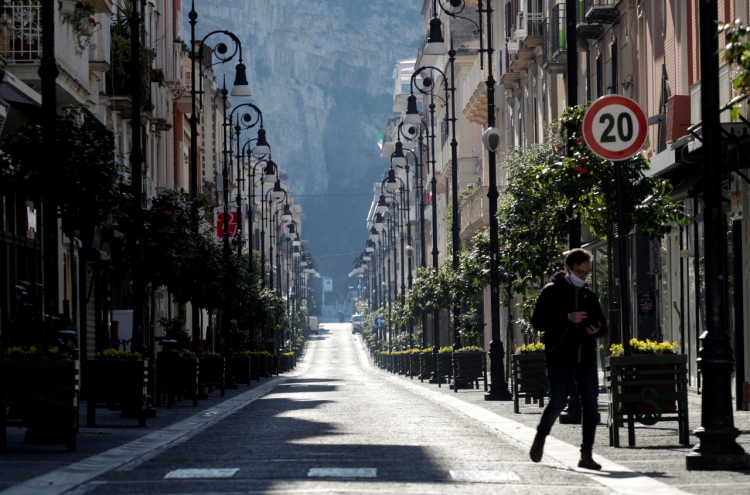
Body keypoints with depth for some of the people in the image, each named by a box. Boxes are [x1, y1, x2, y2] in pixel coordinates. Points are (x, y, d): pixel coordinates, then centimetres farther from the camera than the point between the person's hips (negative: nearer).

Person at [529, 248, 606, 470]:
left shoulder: (589, 296, 15)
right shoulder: (552, 291, 1)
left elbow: (602, 323, 24)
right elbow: (538, 321, -8)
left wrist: (598, 329, 0)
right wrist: (567, 318, -18)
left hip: (586, 358, 5)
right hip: (560, 358, -5)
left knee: (591, 406, -3)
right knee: (558, 402, -8)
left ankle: (586, 455, 3)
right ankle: (540, 437, 21)